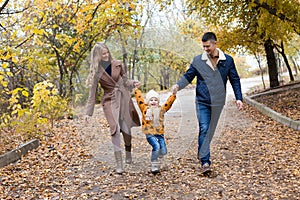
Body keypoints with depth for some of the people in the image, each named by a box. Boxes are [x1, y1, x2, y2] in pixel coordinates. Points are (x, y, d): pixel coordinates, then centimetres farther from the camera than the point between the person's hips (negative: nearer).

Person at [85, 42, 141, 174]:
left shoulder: (117, 64, 4)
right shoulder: (96, 72, -1)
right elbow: (92, 93, 2)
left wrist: (132, 83, -9)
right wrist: (89, 112, 1)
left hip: (124, 98, 2)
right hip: (109, 101, -2)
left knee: (126, 128, 5)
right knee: (115, 128, -15)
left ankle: (128, 155, 32)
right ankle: (119, 164, -12)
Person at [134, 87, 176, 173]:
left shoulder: (161, 109, 13)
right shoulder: (145, 109, 5)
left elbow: (169, 102, 8)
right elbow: (139, 99, 5)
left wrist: (174, 94, -1)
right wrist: (137, 89, 7)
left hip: (160, 134, 4)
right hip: (150, 134, -3)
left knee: (163, 151, -6)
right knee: (156, 146, -25)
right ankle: (154, 165, -13)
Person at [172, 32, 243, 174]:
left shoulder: (227, 60, 3)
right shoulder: (197, 61, 1)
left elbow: (235, 80, 8)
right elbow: (188, 77, 5)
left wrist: (239, 98, 1)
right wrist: (178, 85, -15)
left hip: (218, 102, 2)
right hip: (202, 102, -2)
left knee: (210, 130, 11)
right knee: (204, 129, -12)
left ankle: (201, 154, 30)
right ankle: (205, 162, -11)